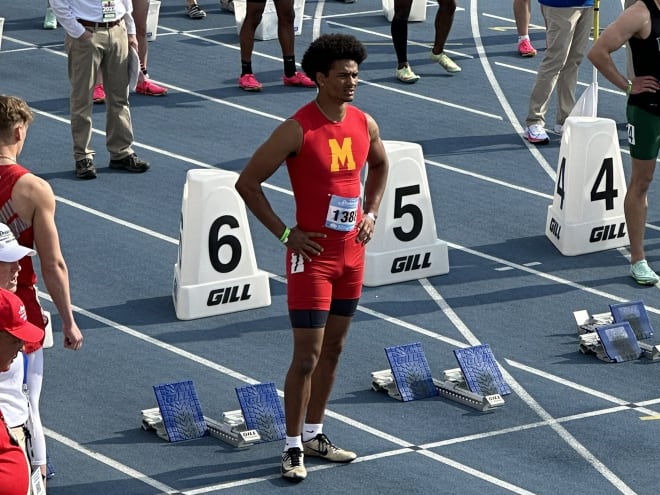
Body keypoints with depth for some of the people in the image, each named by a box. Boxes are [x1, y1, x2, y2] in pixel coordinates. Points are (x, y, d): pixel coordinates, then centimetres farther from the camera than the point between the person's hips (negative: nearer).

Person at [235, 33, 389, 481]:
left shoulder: (365, 124, 1)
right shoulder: (298, 130, -17)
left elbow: (379, 165, 24)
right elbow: (247, 182, -13)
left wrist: (371, 213, 10)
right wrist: (285, 234, -13)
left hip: (352, 254, 6)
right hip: (312, 255, -6)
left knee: (333, 350, 14)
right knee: (307, 356, -5)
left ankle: (314, 433, 26)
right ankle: (294, 446, 5)